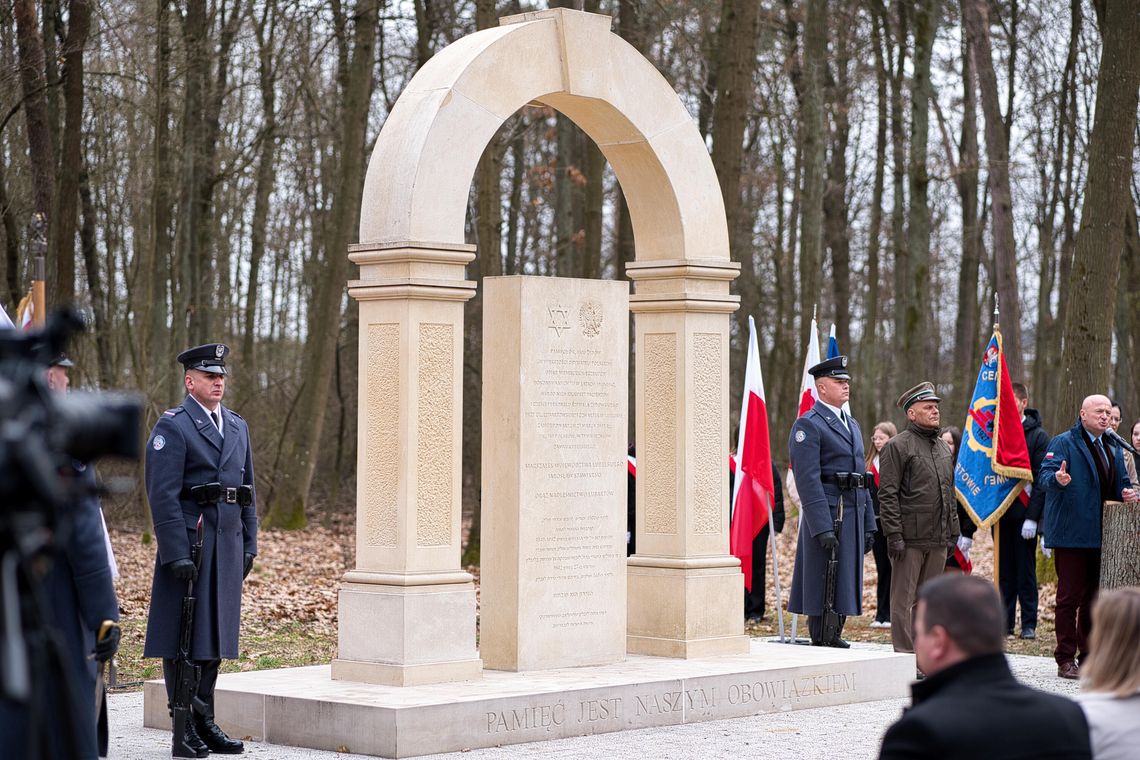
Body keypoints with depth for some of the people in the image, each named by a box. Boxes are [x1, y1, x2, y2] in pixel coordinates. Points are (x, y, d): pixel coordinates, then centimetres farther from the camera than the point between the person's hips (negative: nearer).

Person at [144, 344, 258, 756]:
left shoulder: (237, 426, 16)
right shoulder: (172, 427, -7)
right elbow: (163, 495, -13)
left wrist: (249, 544, 12)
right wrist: (177, 553, -19)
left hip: (228, 545, 7)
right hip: (189, 542, -7)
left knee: (215, 632, 10)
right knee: (184, 636, -2)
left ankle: (205, 720, 17)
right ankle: (184, 726, 2)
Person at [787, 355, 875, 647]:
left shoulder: (852, 425, 19)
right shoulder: (808, 425, -8)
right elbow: (808, 480, -16)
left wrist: (868, 524, 17)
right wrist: (822, 528, -22)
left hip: (854, 514, 8)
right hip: (826, 515, -8)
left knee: (845, 585, 10)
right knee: (823, 587, -5)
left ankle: (835, 638, 17)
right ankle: (821, 644, -1)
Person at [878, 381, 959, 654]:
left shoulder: (943, 447, 17)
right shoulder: (898, 446, -6)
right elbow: (887, 495, -10)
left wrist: (953, 531, 17)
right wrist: (894, 534, -16)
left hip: (938, 540, 7)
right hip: (910, 539, -7)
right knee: (904, 601, -4)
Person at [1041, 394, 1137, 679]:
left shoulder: (1113, 449, 18)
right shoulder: (1063, 443, -4)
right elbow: (1046, 475, -17)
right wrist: (1058, 479, -40)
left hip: (1101, 537, 7)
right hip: (1071, 535, -7)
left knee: (1094, 599, 10)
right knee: (1069, 598, -6)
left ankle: (1089, 657, 17)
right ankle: (1066, 660, -2)